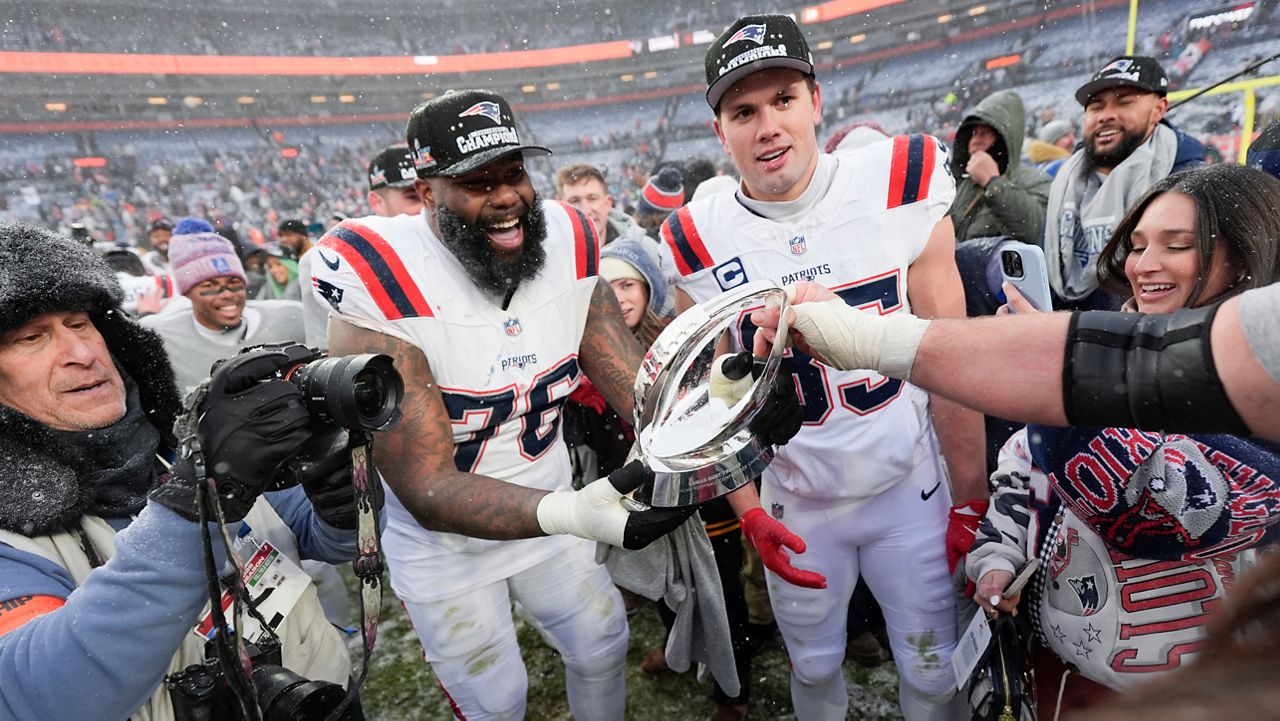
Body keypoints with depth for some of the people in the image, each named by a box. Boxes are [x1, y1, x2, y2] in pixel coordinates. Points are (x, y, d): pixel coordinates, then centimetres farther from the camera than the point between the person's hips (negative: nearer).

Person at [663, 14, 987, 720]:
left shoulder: (899, 189, -12)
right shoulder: (701, 242, -11)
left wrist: (973, 499, -5)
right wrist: (748, 512, -7)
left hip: (909, 485, 0)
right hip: (796, 503, 1)